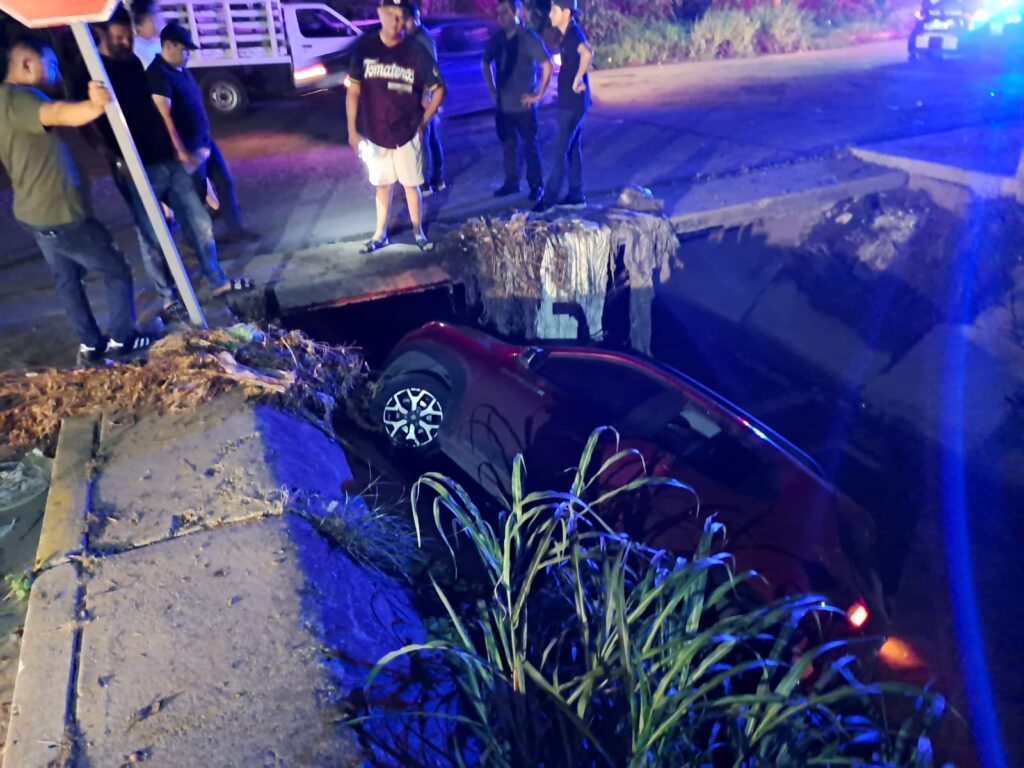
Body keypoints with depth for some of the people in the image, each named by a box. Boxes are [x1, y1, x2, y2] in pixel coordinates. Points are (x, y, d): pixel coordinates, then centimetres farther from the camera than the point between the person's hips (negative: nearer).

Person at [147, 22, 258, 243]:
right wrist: (181, 151, -27)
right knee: (196, 195, 3)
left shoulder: (181, 69, 9)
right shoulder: (159, 74, -19)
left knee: (225, 182, 12)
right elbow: (165, 116, -25)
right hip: (189, 147, -9)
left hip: (205, 140, 9)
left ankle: (235, 229, 22)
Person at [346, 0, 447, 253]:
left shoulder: (416, 51, -9)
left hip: (407, 134, -2)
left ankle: (418, 232, 24)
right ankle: (380, 234, 26)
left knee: (411, 185, 7)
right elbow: (353, 90, 1)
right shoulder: (364, 46, -4)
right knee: (382, 185, 14)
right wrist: (352, 130, -2)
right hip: (375, 134, 2)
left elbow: (439, 90, -1)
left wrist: (422, 123, -3)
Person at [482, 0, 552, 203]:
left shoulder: (529, 38, -10)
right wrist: (492, 90, 10)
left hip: (523, 105, -5)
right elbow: (486, 63, 19)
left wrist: (538, 94, -13)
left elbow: (547, 66, -12)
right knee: (508, 146, 13)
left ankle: (537, 186, 13)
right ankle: (511, 182, 26)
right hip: (502, 104, 5)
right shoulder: (496, 38, 5)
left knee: (530, 146, 3)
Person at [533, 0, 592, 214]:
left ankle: (549, 199, 0)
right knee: (573, 148, 13)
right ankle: (576, 196, 19)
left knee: (561, 151, -5)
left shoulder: (573, 34, -17)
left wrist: (577, 80, -29)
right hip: (570, 101, 10)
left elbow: (587, 53, -39)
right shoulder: (569, 33, 12)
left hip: (573, 102, -10)